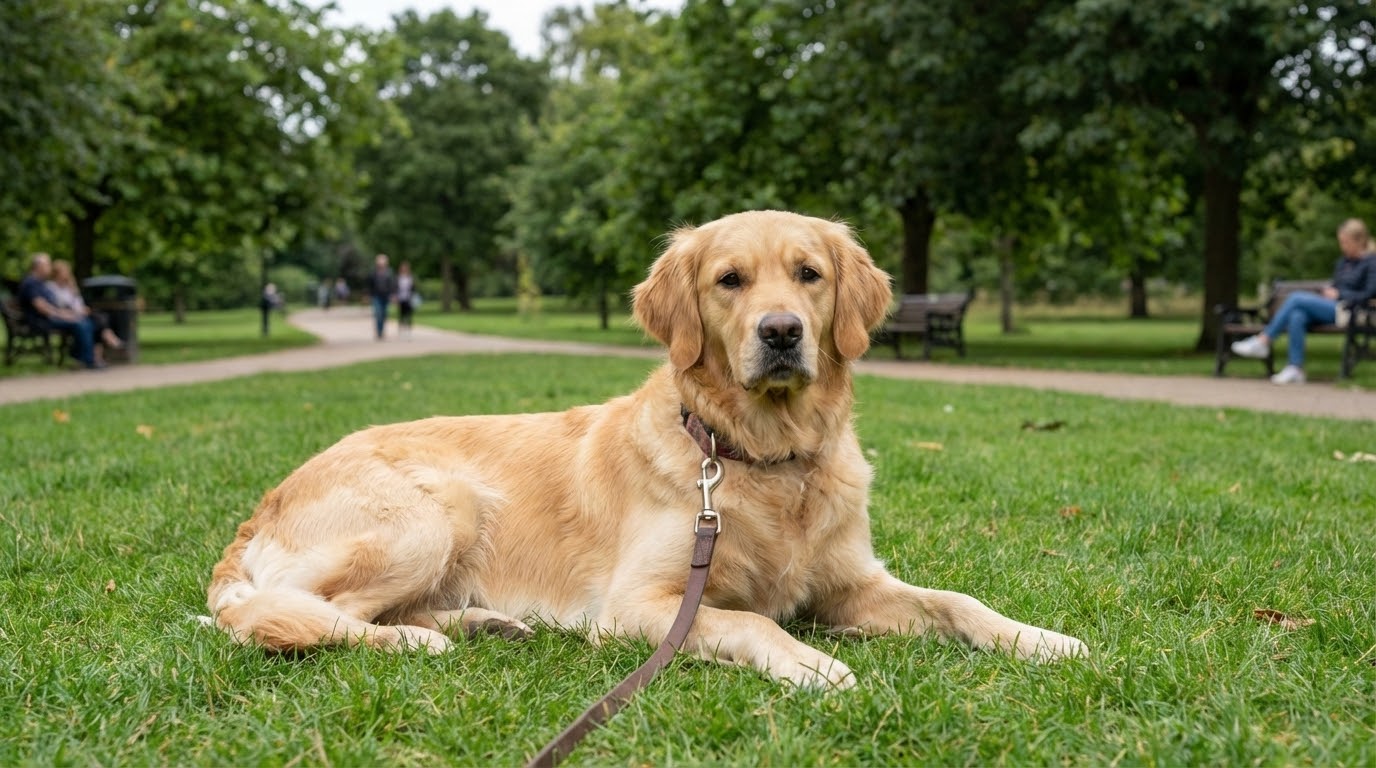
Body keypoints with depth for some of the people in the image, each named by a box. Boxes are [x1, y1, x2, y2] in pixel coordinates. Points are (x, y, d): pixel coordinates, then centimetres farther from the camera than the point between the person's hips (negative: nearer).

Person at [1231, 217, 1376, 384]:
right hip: (1329, 308, 7)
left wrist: (1339, 294, -6)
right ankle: (1295, 369, -32)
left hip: (1346, 311, -7)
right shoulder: (1342, 262, 24)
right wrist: (1327, 292, 6)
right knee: (1297, 316, -28)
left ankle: (1262, 342, -21)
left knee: (1296, 297, -24)